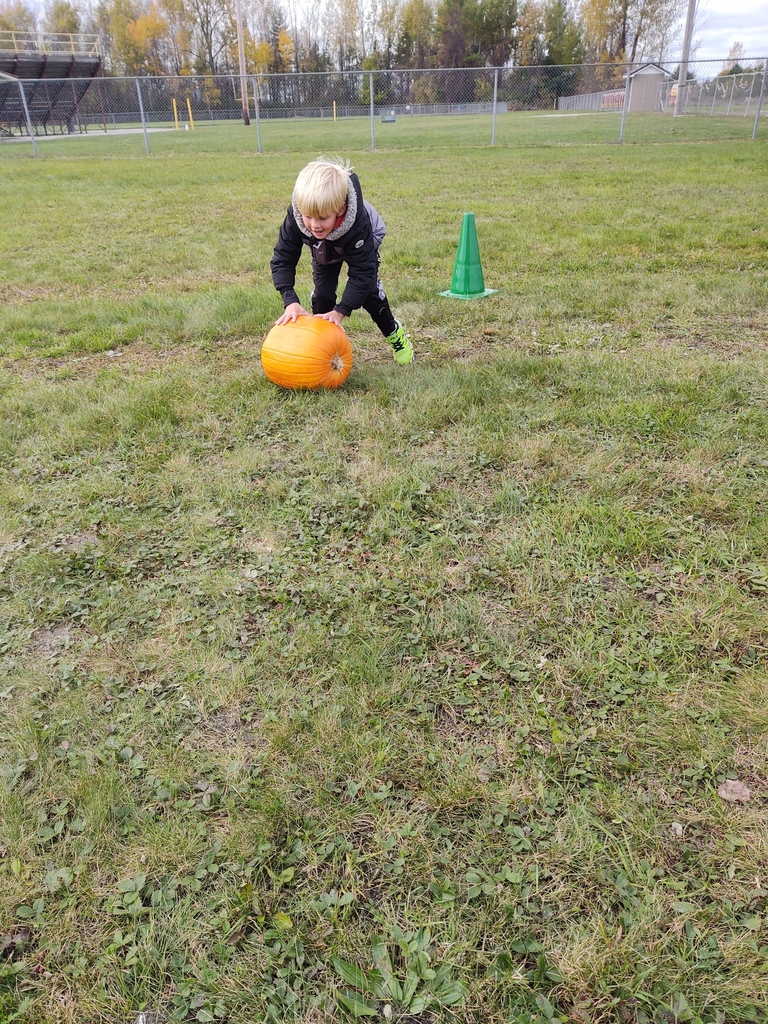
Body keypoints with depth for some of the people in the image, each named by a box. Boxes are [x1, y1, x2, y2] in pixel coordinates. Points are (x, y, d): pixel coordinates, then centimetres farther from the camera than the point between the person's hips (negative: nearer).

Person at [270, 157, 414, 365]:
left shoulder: (359, 225, -47)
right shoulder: (295, 219, -40)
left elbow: (361, 272, -42)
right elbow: (282, 260, -33)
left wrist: (340, 311, -49)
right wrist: (290, 301, -48)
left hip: (362, 244, -2)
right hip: (325, 251, 2)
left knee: (368, 292, -7)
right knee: (322, 295, -12)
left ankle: (395, 334, 19)